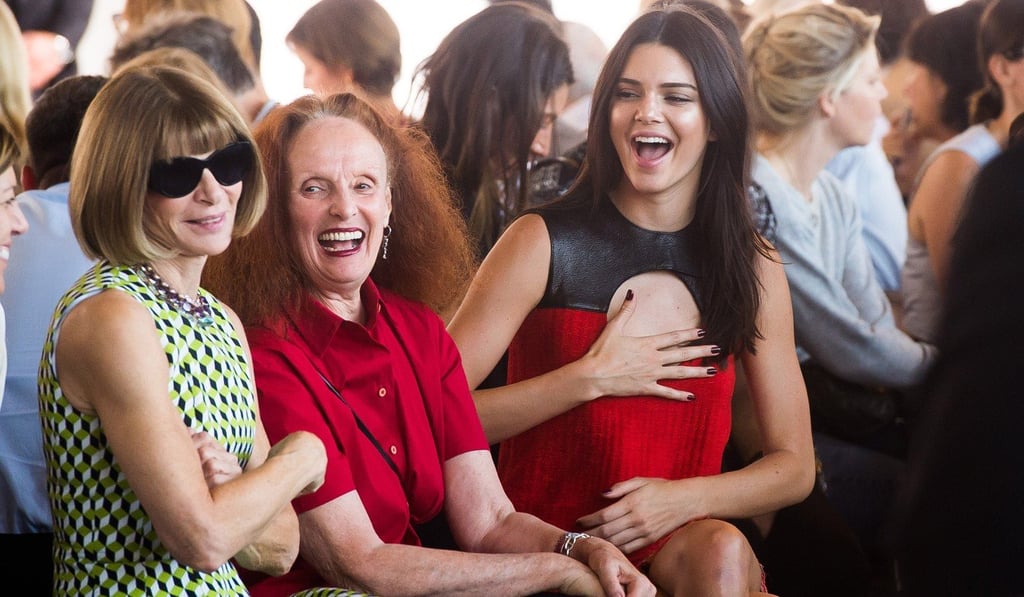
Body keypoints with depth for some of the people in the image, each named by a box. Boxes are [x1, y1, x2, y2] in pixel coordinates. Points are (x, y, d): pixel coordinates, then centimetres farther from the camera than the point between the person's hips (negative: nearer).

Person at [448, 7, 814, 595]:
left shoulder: (754, 267, 6)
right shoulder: (545, 243, -4)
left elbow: (794, 467, 9)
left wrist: (685, 499, -10)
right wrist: (590, 378, -14)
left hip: (676, 539, 3)